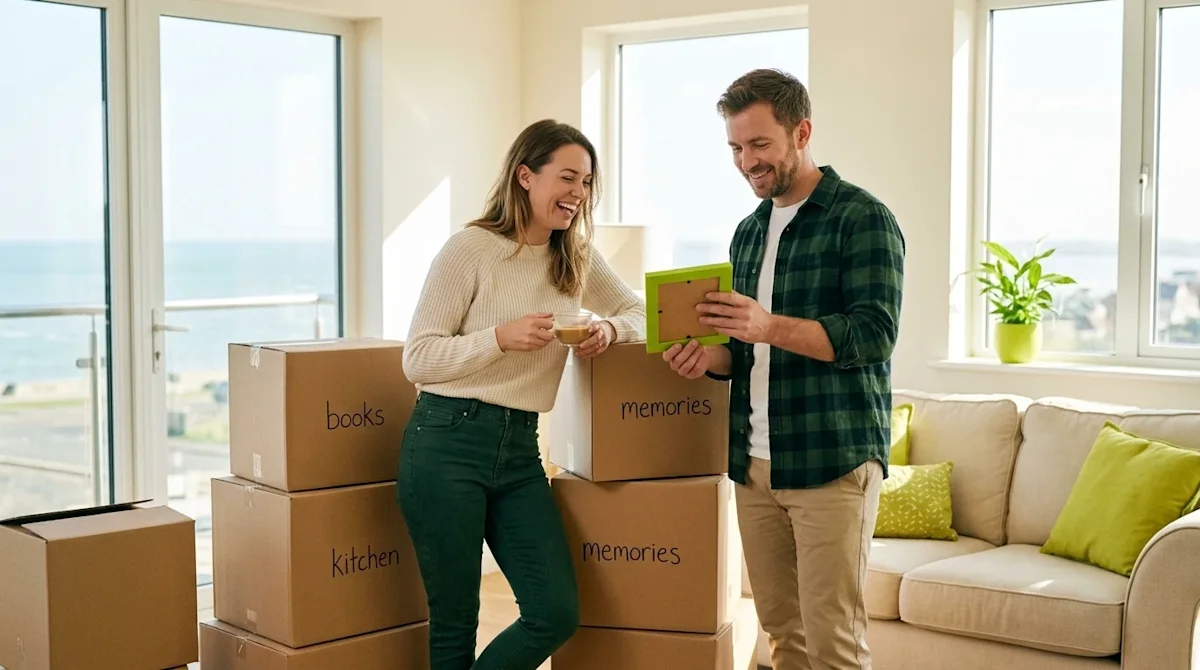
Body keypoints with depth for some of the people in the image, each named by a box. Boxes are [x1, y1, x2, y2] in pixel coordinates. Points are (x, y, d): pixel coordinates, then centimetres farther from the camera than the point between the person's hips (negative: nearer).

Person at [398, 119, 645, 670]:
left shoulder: (578, 258, 10)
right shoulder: (471, 248, -8)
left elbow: (638, 311, 19)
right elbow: (417, 358, -8)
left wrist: (609, 329, -3)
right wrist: (502, 337, -21)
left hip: (520, 448, 6)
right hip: (447, 443, -5)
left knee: (557, 613, -2)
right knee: (455, 624, 3)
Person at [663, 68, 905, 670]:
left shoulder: (862, 218, -5)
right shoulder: (749, 231, 17)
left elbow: (875, 332, -16)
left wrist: (769, 326, -27)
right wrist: (714, 356, -1)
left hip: (832, 461, -6)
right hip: (753, 463, 7)